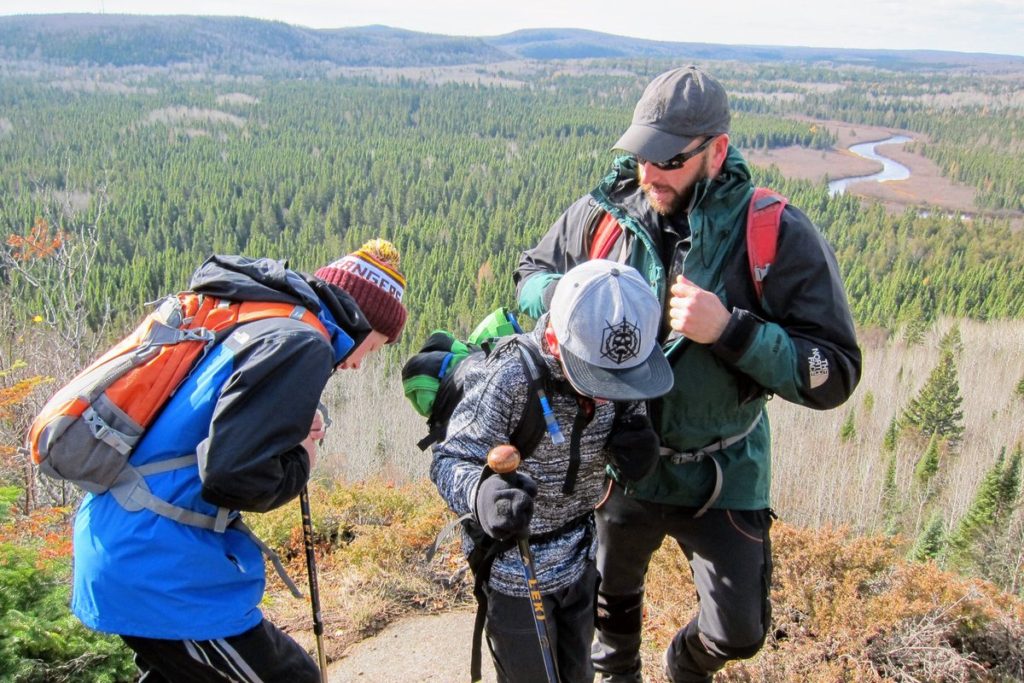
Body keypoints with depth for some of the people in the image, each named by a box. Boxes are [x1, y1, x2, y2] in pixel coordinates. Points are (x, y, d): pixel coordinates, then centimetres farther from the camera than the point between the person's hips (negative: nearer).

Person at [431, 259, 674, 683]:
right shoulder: (510, 377, -30)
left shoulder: (619, 373, -13)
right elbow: (449, 460, -26)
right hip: (514, 566, -5)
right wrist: (482, 494, -48)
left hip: (579, 557, 5)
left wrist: (638, 449, -23)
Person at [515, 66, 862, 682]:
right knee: (613, 597, 26)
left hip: (722, 477, -2)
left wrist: (730, 329, -35)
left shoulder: (778, 236, -21)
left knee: (738, 633, 11)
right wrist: (569, 294, -19)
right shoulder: (602, 213, -13)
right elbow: (531, 272, 5)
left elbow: (835, 375, -21)